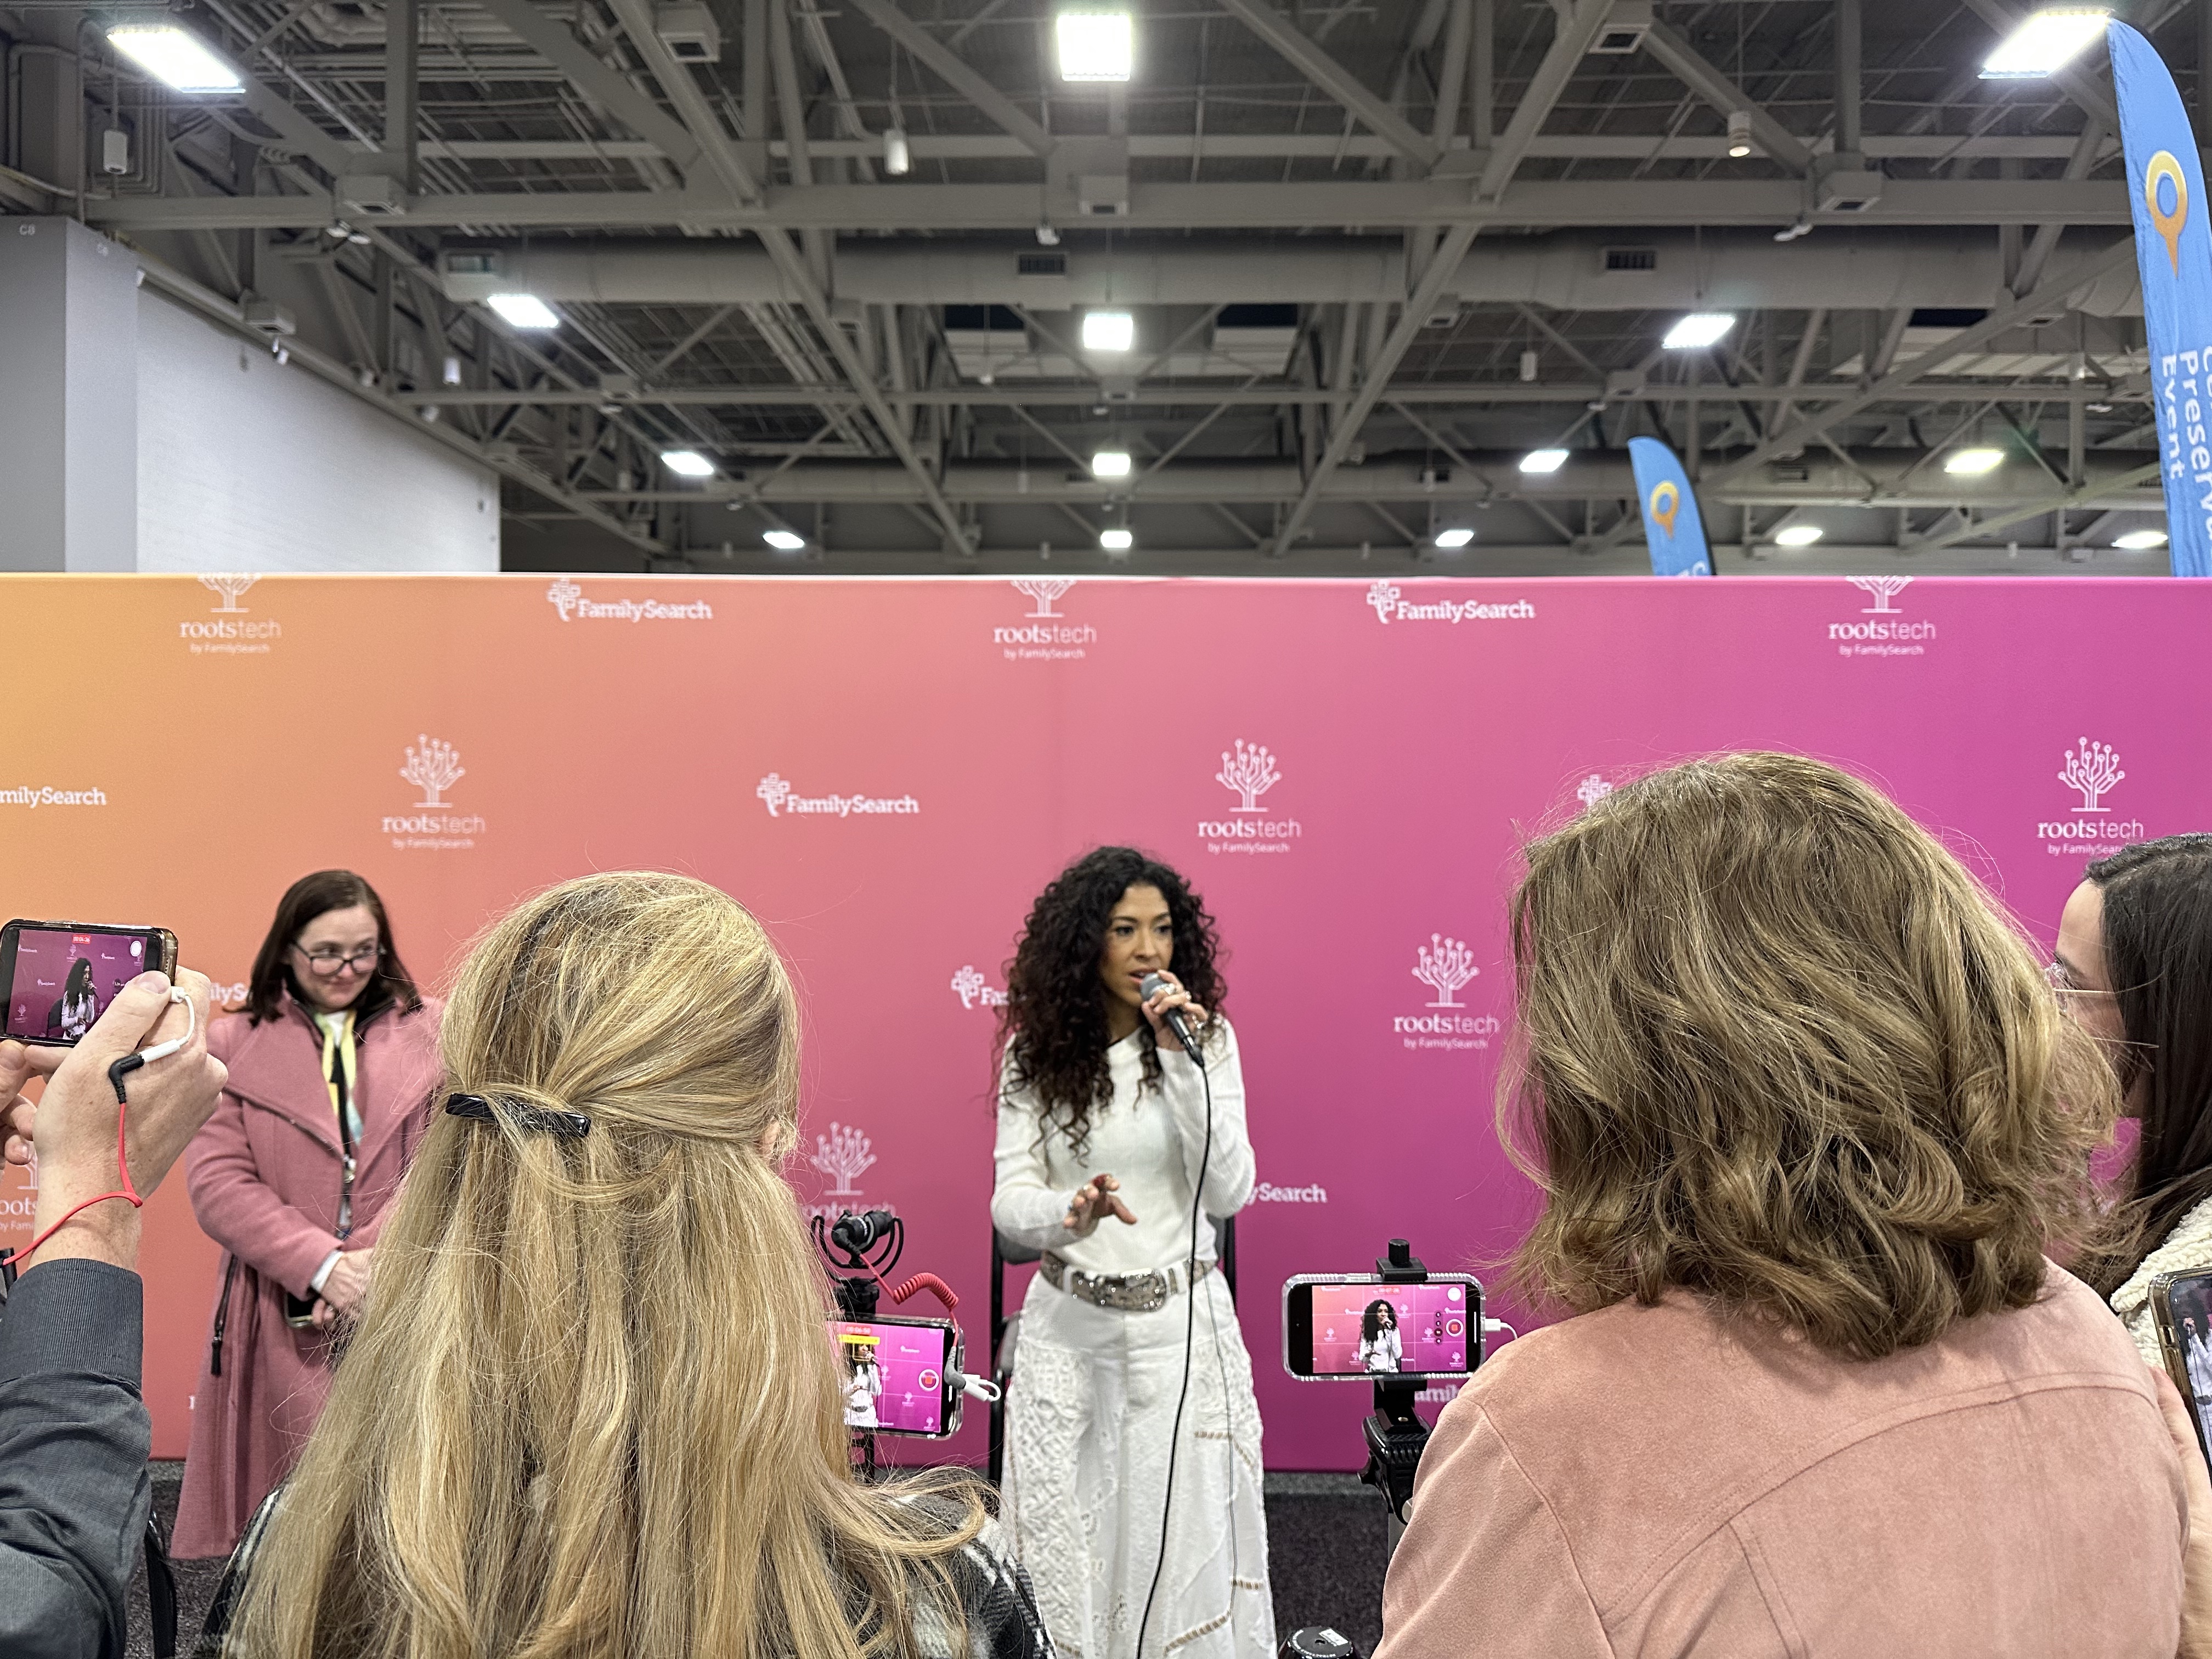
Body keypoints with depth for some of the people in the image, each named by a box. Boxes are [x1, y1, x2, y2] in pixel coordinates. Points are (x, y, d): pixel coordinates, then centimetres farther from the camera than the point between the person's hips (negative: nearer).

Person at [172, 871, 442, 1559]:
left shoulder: (431, 1032, 7)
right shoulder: (233, 1046, 7)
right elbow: (218, 1185, -2)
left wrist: (383, 1259, -14)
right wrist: (324, 1267, -13)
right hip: (286, 1323, 0)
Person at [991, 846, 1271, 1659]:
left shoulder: (1205, 1037, -4)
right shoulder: (1036, 1053, -2)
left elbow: (1228, 1192, -11)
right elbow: (1011, 1197, -7)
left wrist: (1180, 1059, -20)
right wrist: (1069, 1217, -30)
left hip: (1181, 1324, -1)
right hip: (1067, 1326, 1)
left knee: (1186, 1543, 7)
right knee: (1060, 1552, 10)